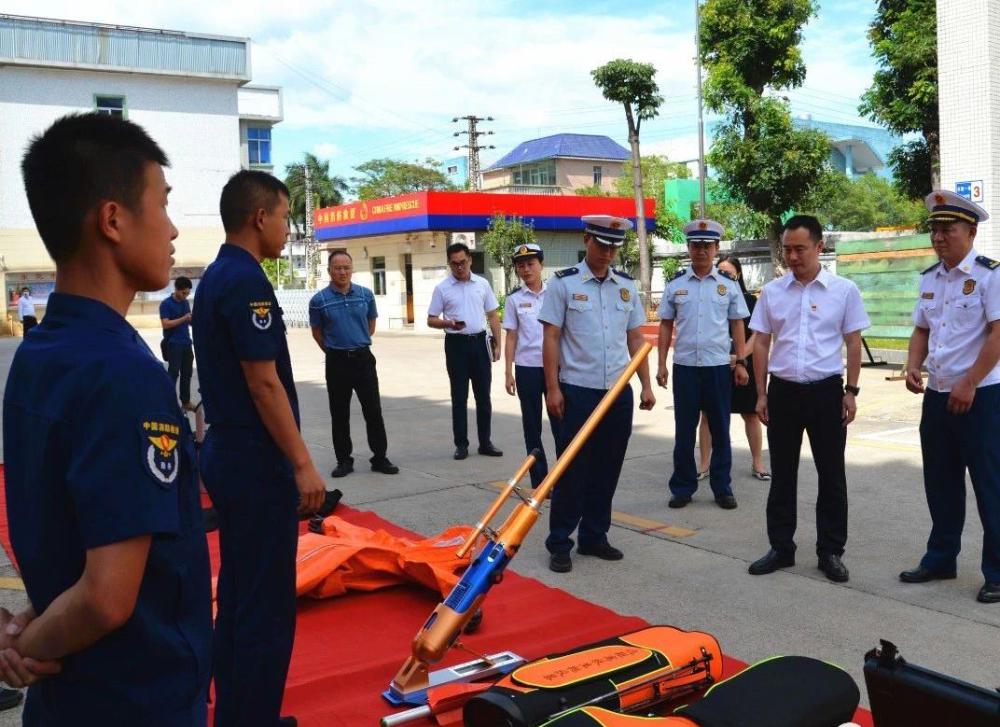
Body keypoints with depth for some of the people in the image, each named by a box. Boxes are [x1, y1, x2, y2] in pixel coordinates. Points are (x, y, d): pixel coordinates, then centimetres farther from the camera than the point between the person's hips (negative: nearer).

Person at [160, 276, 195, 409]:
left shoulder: (186, 303, 12)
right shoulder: (166, 304, -9)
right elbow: (166, 324, -17)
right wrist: (183, 318, -22)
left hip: (187, 343, 7)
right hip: (173, 344, -6)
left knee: (187, 373, 9)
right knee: (173, 373, -5)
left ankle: (186, 402, 17)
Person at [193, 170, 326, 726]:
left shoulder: (216, 276, 12)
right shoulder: (246, 280, -17)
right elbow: (264, 384, -21)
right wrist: (303, 464, -16)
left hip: (226, 452, 10)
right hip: (257, 461, -10)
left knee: (238, 594, 17)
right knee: (267, 607, -2)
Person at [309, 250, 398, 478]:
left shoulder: (366, 294, 1)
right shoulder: (319, 300, -6)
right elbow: (317, 332, 7)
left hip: (363, 358, 2)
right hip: (337, 362, -1)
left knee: (374, 410, 3)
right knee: (339, 414, 6)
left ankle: (380, 458, 13)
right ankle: (344, 460, 17)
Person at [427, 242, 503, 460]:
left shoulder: (482, 284, 5)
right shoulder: (442, 288, 0)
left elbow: (493, 315, 9)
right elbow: (431, 320, 2)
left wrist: (497, 344, 4)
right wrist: (448, 323, -19)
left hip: (479, 342, 2)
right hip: (456, 344, -2)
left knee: (483, 395, 6)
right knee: (459, 396, 2)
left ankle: (485, 442, 15)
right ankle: (461, 444, 9)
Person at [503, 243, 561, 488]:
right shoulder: (514, 299, 4)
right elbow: (511, 337, 4)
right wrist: (509, 373, -1)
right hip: (527, 368, 0)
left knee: (560, 423, -1)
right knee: (532, 427, 6)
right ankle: (539, 481, 14)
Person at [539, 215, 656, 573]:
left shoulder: (626, 285, 10)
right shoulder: (563, 283, -4)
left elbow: (635, 338, 12)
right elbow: (550, 337, -6)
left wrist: (646, 385, 7)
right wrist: (552, 389, -11)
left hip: (619, 391, 5)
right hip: (577, 392, -4)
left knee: (607, 470, 11)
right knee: (572, 470, 1)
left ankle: (594, 537, 24)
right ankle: (559, 544, 12)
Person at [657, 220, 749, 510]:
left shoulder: (729, 284, 3)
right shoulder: (675, 285, 4)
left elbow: (737, 325, 6)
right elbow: (666, 325, 6)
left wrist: (741, 363, 0)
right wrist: (661, 364, 1)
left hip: (718, 366, 0)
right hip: (684, 366, 0)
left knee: (720, 430, 8)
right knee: (684, 430, 7)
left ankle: (722, 488, 19)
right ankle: (682, 488, 18)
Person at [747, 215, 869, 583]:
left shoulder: (844, 290, -2)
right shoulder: (772, 291, 3)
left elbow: (853, 343, 2)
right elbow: (760, 344, 7)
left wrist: (851, 392, -3)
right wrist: (761, 394, 4)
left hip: (827, 390, -2)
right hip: (783, 391, 2)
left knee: (831, 474, 6)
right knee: (782, 474, 10)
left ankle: (831, 551, 18)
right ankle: (781, 547, 21)